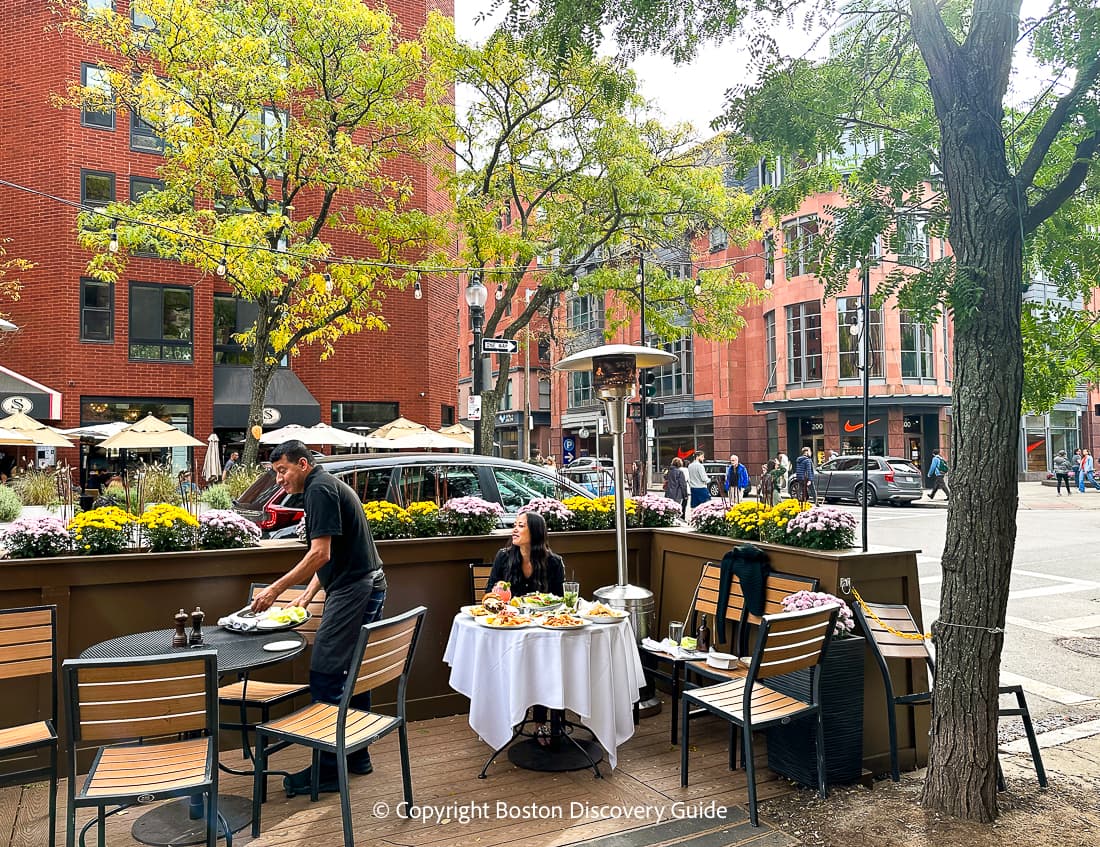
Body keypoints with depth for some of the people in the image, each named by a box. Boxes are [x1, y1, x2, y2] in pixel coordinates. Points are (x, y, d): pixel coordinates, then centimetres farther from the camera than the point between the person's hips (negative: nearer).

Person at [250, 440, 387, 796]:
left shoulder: (319, 489, -11)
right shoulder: (329, 484, 20)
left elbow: (320, 554, -18)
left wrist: (275, 589, -13)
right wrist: (309, 592, 17)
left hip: (353, 590, -11)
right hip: (367, 587, 11)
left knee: (325, 677, -6)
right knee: (352, 672, 16)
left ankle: (327, 770, 1)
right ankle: (357, 756, 26)